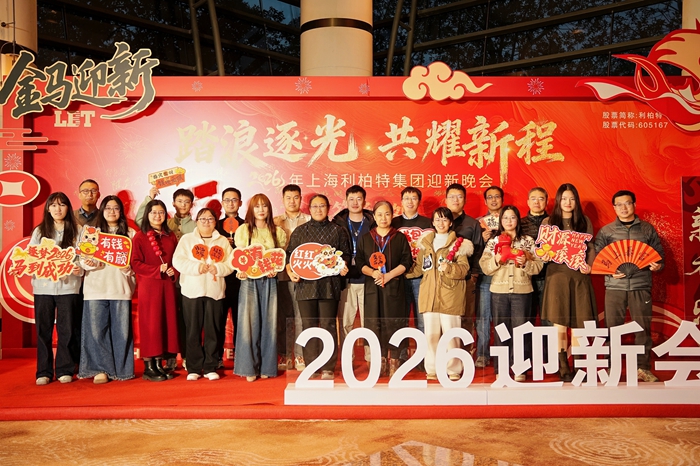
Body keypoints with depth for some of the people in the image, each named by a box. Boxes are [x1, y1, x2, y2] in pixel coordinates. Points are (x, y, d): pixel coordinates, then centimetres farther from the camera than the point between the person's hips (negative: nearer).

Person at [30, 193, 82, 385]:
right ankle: (44, 372, 12)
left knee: (67, 329, 1)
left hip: (68, 286, -1)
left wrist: (79, 269, -20)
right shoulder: (39, 231, 10)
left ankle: (65, 370, 11)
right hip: (43, 286, 2)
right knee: (43, 330, 4)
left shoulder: (75, 231, 6)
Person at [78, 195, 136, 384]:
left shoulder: (130, 234, 13)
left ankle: (121, 369, 9)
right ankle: (100, 369, 6)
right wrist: (91, 263, -16)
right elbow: (83, 259, 5)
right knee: (97, 330, -2)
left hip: (121, 288, 0)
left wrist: (128, 267, -11)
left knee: (121, 330, 0)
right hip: (96, 287, 0)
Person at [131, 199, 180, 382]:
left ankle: (159, 364, 14)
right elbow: (135, 263, -7)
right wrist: (157, 270, -15)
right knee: (150, 324, -3)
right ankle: (148, 367, 5)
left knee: (167, 322, 4)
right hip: (149, 286, -5)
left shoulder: (170, 236, 14)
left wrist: (174, 271, -3)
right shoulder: (140, 237, -1)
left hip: (168, 285, 5)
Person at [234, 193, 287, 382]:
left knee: (269, 324, 3)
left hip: (270, 282, 2)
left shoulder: (277, 232, 11)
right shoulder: (243, 230, 5)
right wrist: (242, 271, -17)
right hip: (249, 281, -2)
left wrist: (275, 269, -8)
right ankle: (249, 368, 4)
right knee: (249, 324, -4)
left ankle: (266, 367, 12)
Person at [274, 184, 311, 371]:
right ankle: (285, 355, 11)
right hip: (283, 274, 1)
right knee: (284, 317, 3)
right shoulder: (276, 222, 11)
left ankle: (300, 355, 5)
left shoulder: (309, 221, 8)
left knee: (301, 316, -2)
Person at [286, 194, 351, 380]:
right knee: (308, 326, 4)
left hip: (329, 285, -1)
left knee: (328, 325, -1)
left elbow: (345, 254, 11)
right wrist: (290, 271, -6)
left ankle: (328, 368, 6)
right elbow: (290, 254, 10)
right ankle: (311, 367, 12)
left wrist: (343, 266, -9)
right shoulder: (300, 231, 11)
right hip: (305, 285, 1)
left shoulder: (338, 230, 10)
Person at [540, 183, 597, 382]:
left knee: (579, 326, 1)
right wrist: (544, 255, -14)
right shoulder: (548, 222, 8)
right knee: (560, 328, -2)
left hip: (580, 277, 2)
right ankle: (563, 370, 4)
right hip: (557, 276, -2)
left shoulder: (585, 222, 12)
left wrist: (589, 265, -5)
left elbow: (591, 248, 12)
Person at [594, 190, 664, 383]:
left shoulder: (648, 229, 9)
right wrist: (609, 271, -12)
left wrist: (658, 265, -9)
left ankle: (643, 368, 15)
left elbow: (659, 254, 11)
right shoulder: (606, 231, 7)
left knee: (643, 328, 3)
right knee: (612, 328, 2)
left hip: (641, 286, 1)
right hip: (615, 286, 0)